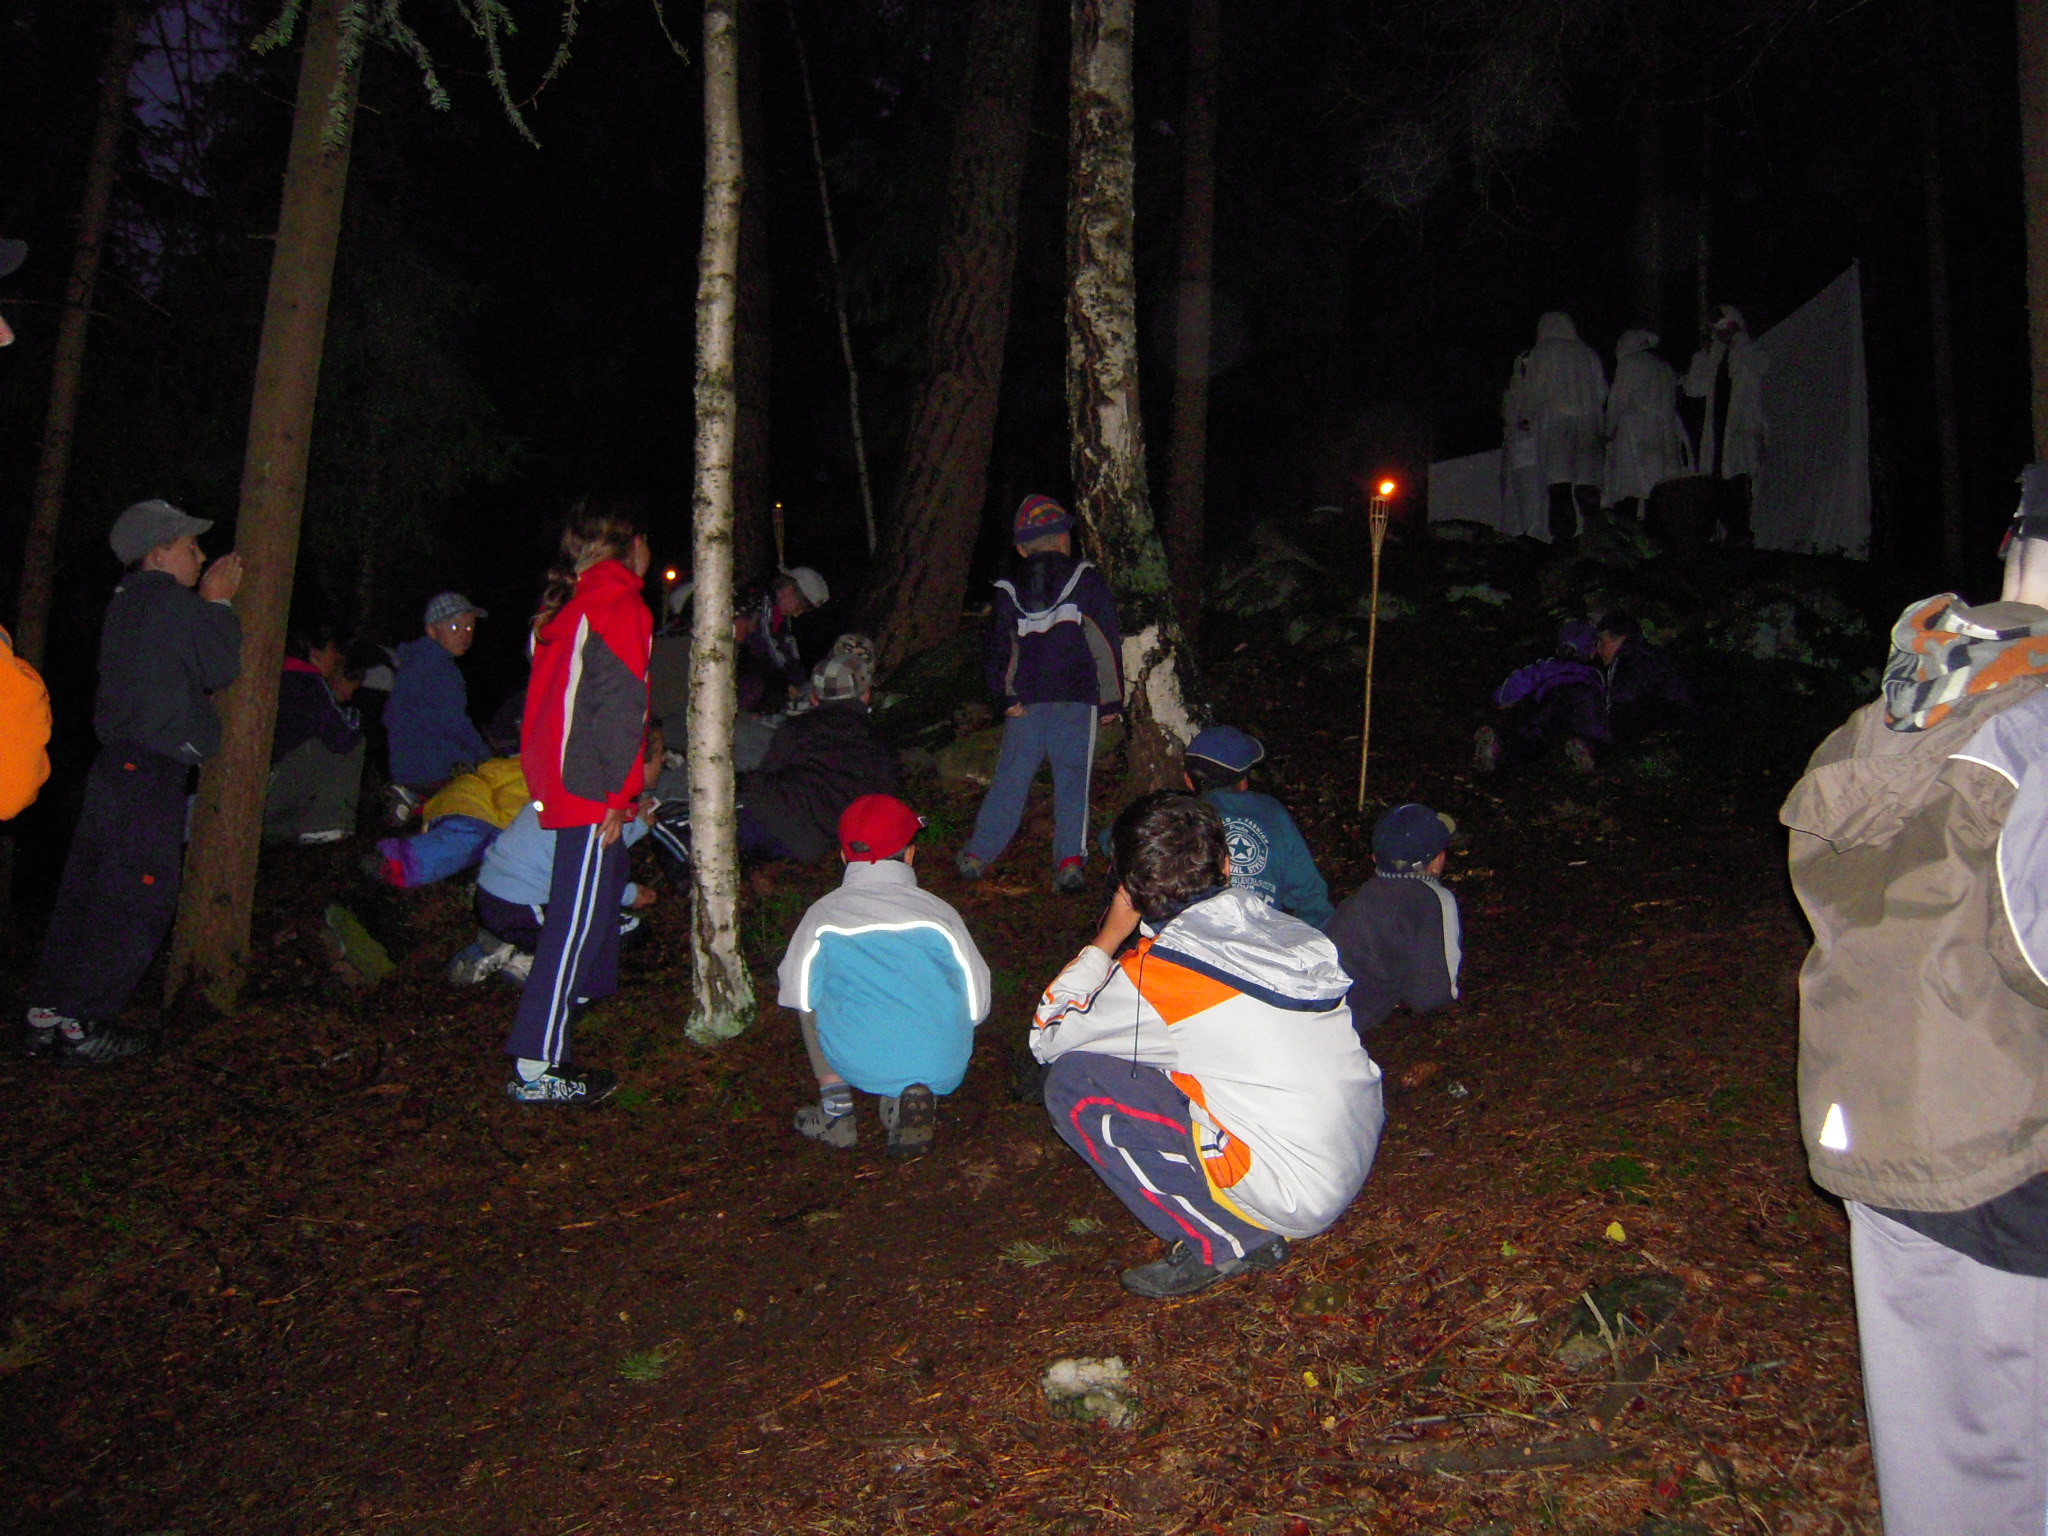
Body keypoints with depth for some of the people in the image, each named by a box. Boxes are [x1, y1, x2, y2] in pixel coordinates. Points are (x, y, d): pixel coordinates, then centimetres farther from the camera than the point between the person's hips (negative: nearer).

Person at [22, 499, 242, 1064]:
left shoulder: (127, 603, 18)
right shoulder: (175, 603, -10)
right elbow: (220, 670, -5)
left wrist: (208, 605, 18)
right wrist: (218, 603, 4)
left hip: (115, 764, 9)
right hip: (150, 771, -9)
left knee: (86, 892, 12)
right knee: (136, 902, -4)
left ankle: (47, 1015, 18)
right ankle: (81, 1025, 1)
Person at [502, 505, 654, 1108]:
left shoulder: (566, 605, 14)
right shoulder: (619, 609, -12)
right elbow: (618, 708, -19)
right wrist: (620, 794, -16)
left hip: (557, 779, 10)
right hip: (591, 789, -10)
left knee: (608, 874, 30)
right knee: (579, 916, -10)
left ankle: (587, 984, 50)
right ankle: (536, 1067, -11)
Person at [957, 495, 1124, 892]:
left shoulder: (1008, 590, 10)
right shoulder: (1086, 580, 3)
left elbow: (998, 650, 6)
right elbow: (1108, 644, 2)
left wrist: (1006, 697, 5)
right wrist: (1112, 700, 5)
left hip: (1025, 702, 2)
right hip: (1077, 699, -2)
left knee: (1010, 776, 9)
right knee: (1072, 777, 2)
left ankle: (978, 854, 10)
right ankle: (1069, 859, -6)